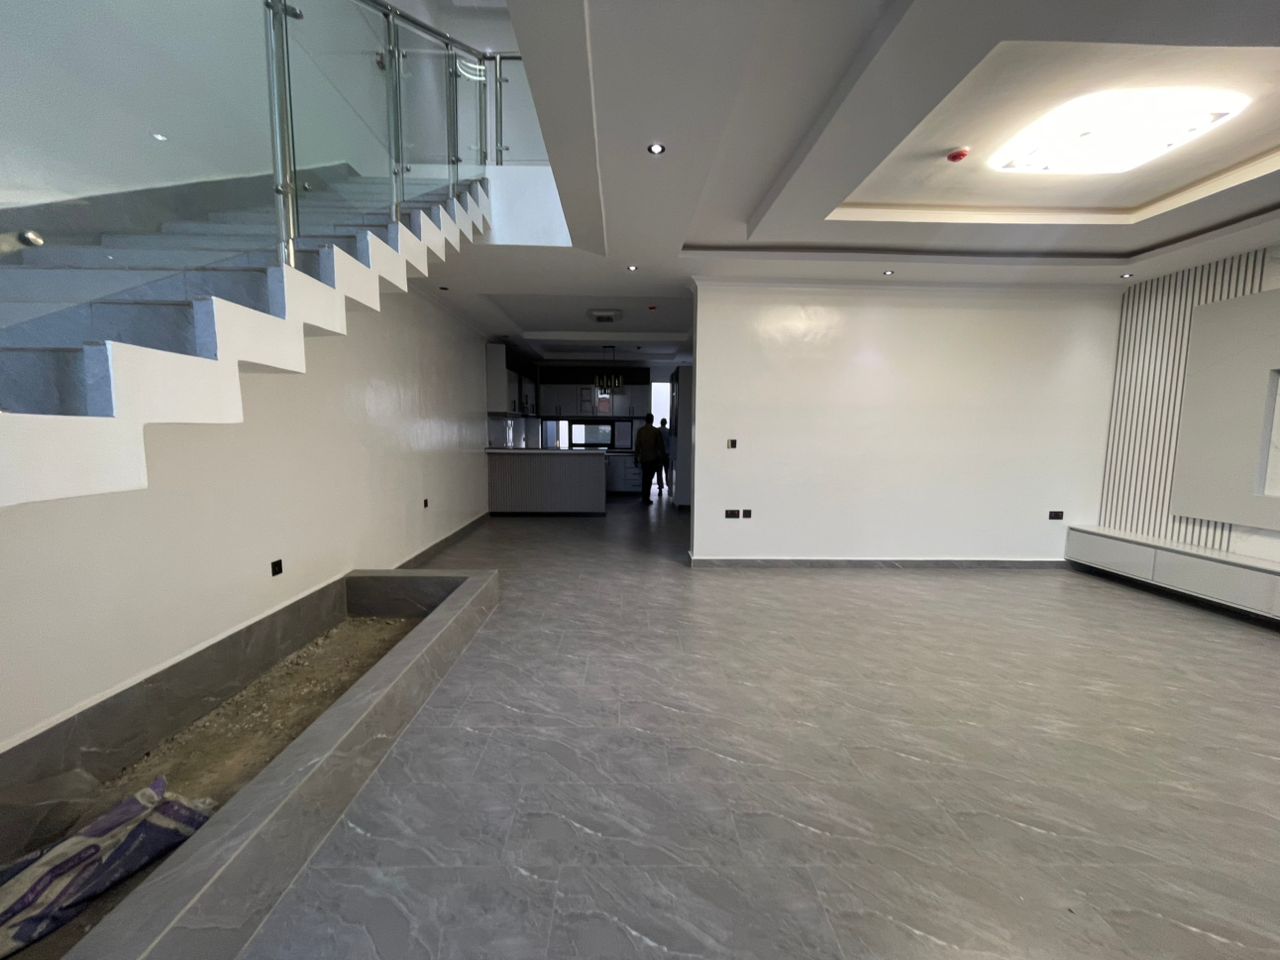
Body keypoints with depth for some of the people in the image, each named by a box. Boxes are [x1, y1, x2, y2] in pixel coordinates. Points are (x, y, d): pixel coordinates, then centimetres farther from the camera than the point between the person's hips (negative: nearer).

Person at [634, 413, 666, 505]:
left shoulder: (640, 430, 0)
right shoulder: (656, 431, -6)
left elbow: (637, 445, 1)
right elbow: (660, 445, -4)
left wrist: (636, 457, 9)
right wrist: (663, 456, 6)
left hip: (643, 457, 3)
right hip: (653, 458, -3)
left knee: (644, 477, 15)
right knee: (649, 478, 0)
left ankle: (643, 496, 21)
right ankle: (646, 497, -2)